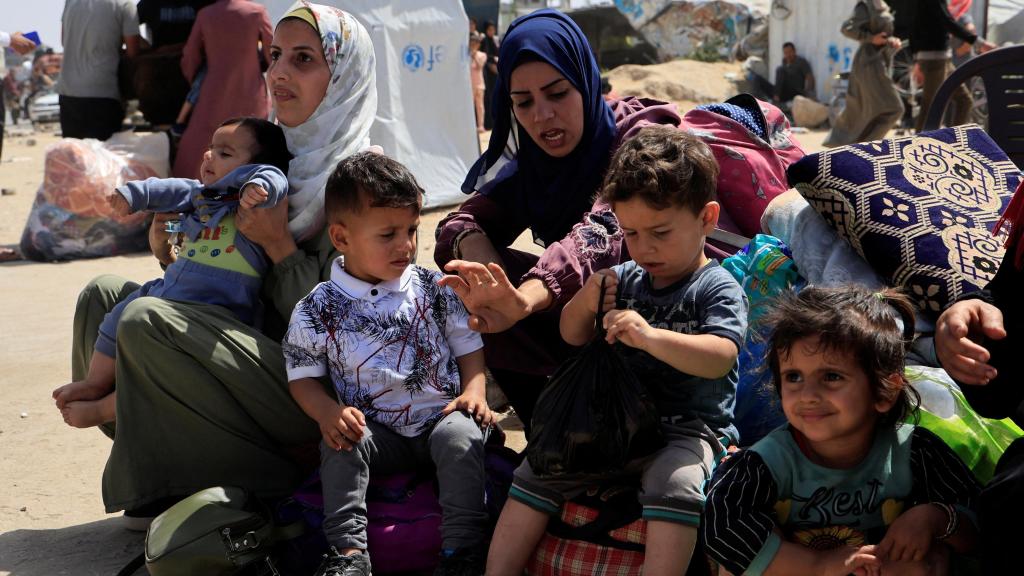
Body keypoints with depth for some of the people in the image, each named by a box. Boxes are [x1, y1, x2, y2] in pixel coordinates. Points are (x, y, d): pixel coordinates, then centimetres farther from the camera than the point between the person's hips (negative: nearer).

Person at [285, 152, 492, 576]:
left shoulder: (434, 289, 1)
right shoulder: (317, 311, -3)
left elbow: (467, 345, 9)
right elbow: (303, 376, 2)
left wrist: (474, 390, -9)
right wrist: (328, 414, -18)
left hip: (441, 416, 0)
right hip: (373, 428, 0)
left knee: (462, 436, -29)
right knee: (340, 444, -27)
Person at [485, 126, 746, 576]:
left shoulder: (717, 288, -9)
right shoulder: (625, 279, 9)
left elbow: (719, 358, -25)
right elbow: (572, 337, 16)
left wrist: (650, 336, -39)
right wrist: (586, 302, -7)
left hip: (689, 429, -6)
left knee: (673, 483, -35)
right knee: (538, 470, -3)